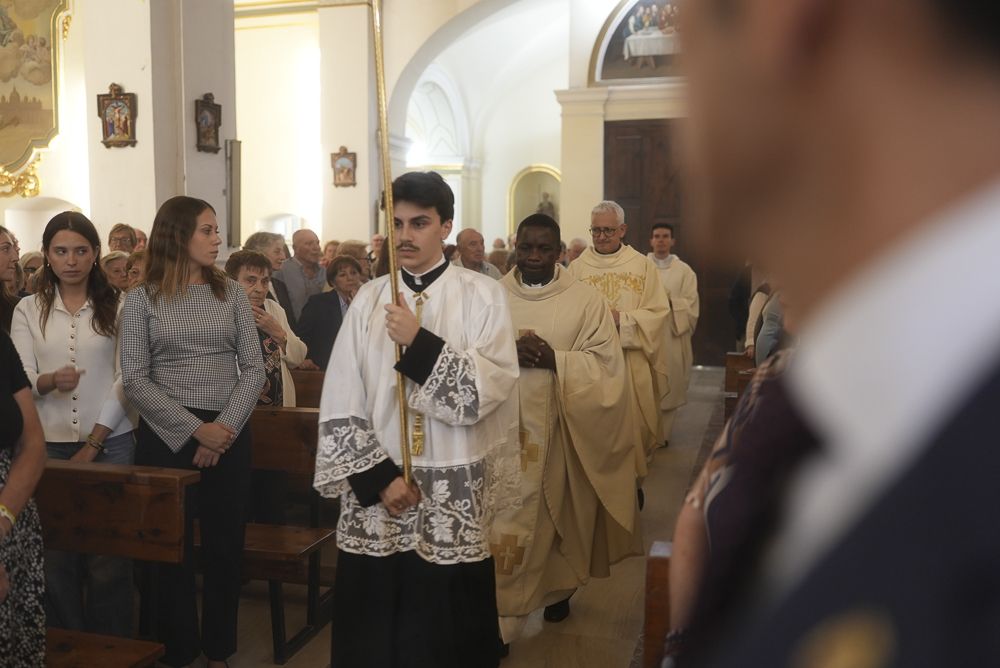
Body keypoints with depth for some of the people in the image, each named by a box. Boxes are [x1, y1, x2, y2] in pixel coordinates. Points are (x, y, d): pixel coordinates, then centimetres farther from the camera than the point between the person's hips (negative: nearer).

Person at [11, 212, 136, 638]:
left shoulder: (118, 306, 2)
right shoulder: (28, 310, 7)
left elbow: (126, 379, -3)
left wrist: (94, 444, -8)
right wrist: (50, 381, -23)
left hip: (111, 443, -1)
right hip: (49, 445, 2)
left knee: (108, 555, -1)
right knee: (56, 554, 4)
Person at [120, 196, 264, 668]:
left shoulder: (231, 293, 5)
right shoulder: (141, 299, -1)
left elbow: (253, 368, 2)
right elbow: (135, 380, -7)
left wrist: (225, 427, -12)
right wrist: (195, 430, -15)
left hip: (229, 435, 2)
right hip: (166, 437, -2)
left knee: (225, 544, 9)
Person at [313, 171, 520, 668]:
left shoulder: (482, 296, -2)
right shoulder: (369, 299, 4)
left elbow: (487, 391, -13)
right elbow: (338, 408, 1)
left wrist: (419, 343, -19)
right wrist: (378, 478, -8)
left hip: (453, 500, -2)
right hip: (374, 500, 3)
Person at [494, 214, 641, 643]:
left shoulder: (585, 301, -1)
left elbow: (605, 364, -5)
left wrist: (555, 359, -19)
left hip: (559, 429, 0)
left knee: (555, 514, 14)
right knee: (503, 520, 1)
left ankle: (557, 587, 38)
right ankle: (497, 616, 14)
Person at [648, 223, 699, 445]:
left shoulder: (684, 270, 7)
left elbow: (691, 304, 2)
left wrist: (670, 301, -12)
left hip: (673, 336, 1)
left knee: (669, 386, 3)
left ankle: (663, 434, 13)